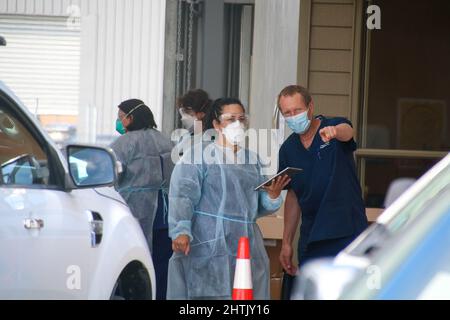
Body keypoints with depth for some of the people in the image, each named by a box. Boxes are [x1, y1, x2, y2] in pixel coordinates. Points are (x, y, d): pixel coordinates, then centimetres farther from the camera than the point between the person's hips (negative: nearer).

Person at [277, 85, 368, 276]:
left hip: (347, 233, -5)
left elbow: (347, 132, -30)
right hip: (311, 242, 6)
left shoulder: (336, 126, -5)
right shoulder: (288, 149, 9)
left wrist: (334, 131, -55)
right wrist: (286, 243, 14)